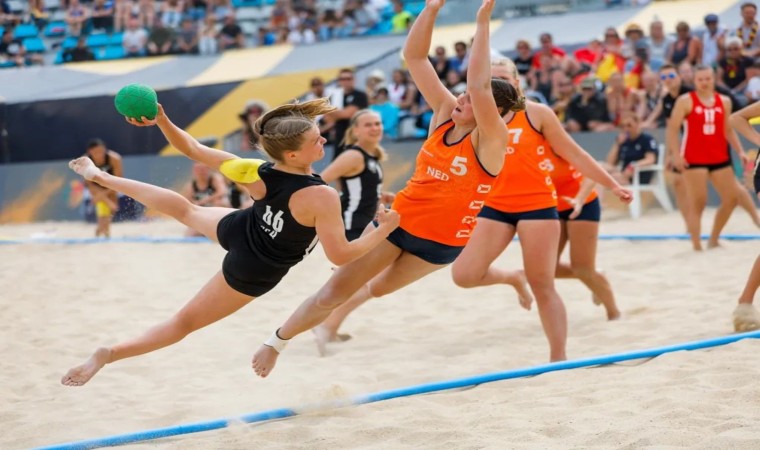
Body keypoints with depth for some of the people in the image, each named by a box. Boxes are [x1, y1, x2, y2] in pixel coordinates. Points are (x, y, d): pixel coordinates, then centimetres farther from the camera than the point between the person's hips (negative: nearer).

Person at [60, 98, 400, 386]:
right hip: (252, 274, -4)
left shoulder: (256, 172, -24)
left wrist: (161, 119, -8)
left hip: (236, 230, 4)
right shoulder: (321, 197, -39)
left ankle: (100, 176, 48)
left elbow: (193, 150, -18)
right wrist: (385, 229, -19)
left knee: (185, 209, 33)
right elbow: (340, 256, -30)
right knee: (185, 321, 9)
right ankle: (108, 355, 4)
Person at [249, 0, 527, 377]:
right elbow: (413, 56, -5)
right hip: (397, 219, 4)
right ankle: (277, 342, 14)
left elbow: (479, 86, -37)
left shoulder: (491, 140, -18)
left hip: (440, 240, -4)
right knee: (334, 291, 2)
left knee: (380, 287, 13)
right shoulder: (445, 114, -2)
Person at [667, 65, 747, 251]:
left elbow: (728, 130, 17)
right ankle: (697, 245, -4)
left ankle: (713, 239, 21)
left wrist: (740, 151, 6)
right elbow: (672, 128, -7)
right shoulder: (686, 101, -5)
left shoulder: (724, 101, 9)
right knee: (698, 202, -8)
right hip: (694, 159, -5)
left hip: (720, 158, 6)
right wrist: (675, 154, -17)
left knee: (732, 198, 6)